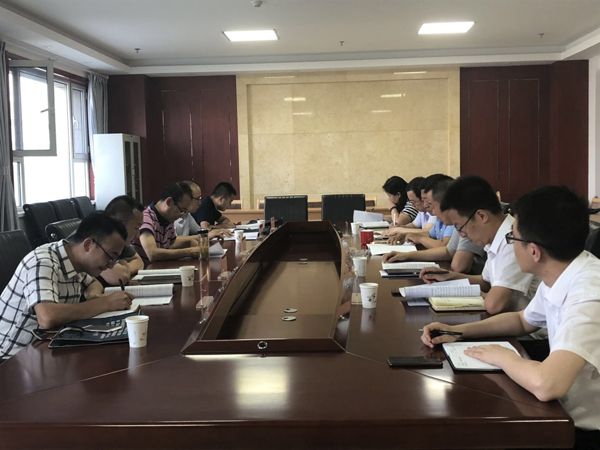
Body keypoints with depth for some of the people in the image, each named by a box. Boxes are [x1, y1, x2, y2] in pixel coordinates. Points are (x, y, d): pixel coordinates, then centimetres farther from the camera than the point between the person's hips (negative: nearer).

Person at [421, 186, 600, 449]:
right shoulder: (559, 277, -2)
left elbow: (545, 385, -43)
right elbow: (523, 321, 18)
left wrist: (500, 356, -20)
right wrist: (458, 331, 4)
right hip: (569, 415, 7)